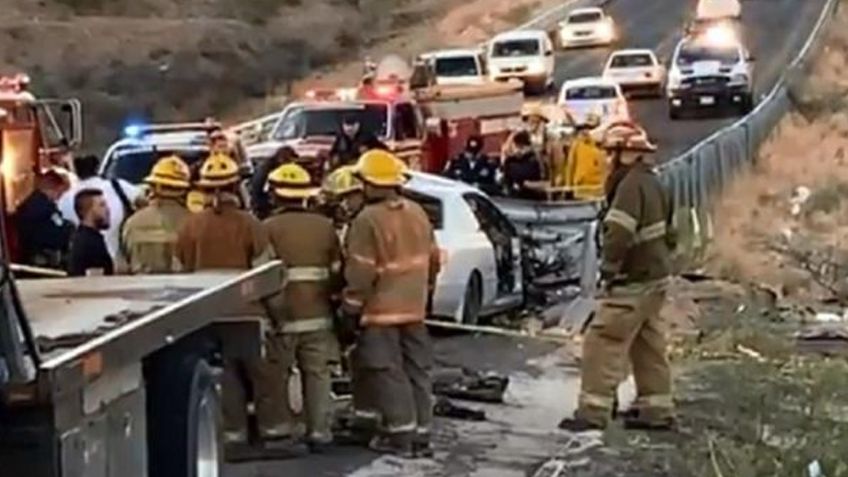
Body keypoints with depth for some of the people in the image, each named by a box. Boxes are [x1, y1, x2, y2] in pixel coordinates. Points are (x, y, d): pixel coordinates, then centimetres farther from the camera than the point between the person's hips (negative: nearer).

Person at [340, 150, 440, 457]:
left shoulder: (368, 221, -17)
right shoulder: (417, 214, 7)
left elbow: (360, 273, -18)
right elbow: (432, 259, 14)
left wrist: (350, 311, -10)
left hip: (380, 311, -7)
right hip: (414, 309, 7)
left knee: (387, 372, 0)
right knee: (416, 370, 12)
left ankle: (400, 433, -1)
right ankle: (420, 434, 15)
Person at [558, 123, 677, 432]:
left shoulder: (632, 185, -18)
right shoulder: (653, 184, 14)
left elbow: (619, 234, -28)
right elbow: (668, 234, 22)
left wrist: (608, 268, -20)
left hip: (633, 281, -10)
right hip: (656, 276, 10)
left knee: (604, 342, -8)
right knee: (648, 345, 15)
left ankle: (593, 410, -9)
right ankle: (656, 410, 20)